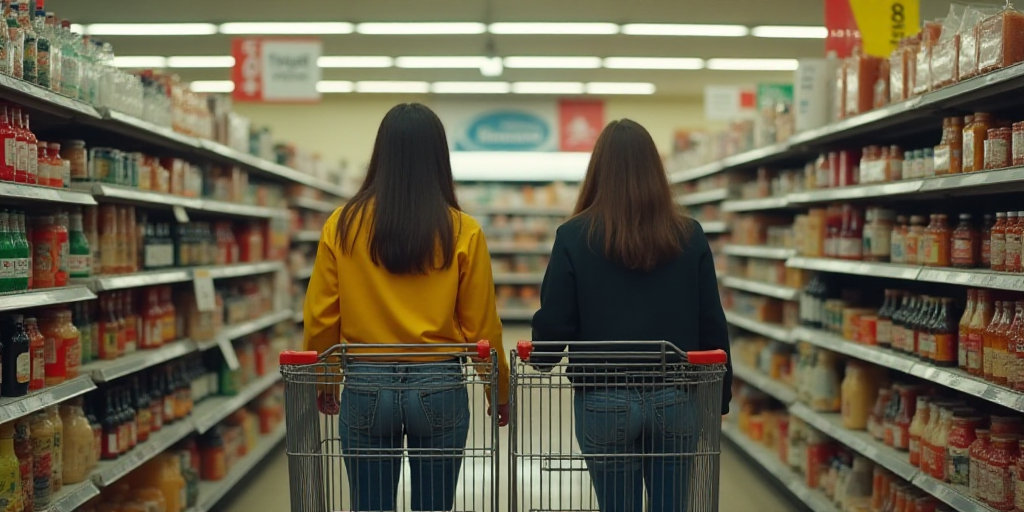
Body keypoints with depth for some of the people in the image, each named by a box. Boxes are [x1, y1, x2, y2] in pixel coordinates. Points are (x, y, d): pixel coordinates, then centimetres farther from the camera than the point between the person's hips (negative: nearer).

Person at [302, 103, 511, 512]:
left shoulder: (344, 225, -5)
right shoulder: (462, 231, -7)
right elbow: (481, 325, -3)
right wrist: (500, 392, 12)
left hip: (366, 386, 1)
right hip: (439, 387, 0)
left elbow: (321, 316, 0)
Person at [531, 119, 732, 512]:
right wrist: (719, 399, 13)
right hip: (677, 401, 2)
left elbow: (553, 321, -6)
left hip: (604, 402, -2)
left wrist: (539, 360, 16)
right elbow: (713, 326, 1)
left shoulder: (574, 236, -8)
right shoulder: (689, 237, -2)